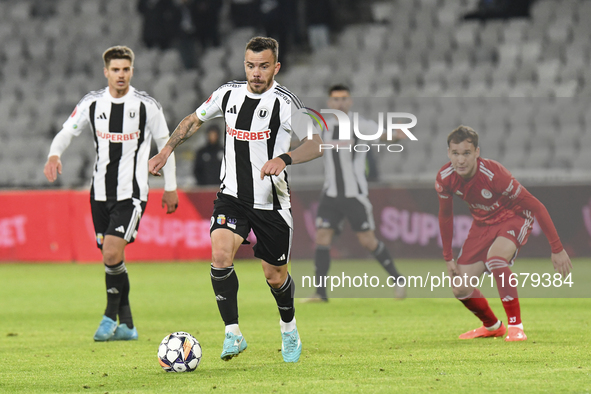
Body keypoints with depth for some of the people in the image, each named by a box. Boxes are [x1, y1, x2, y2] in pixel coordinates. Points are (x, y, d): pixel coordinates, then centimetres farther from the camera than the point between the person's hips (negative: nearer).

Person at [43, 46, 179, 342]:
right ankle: (126, 325, 18)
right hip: (100, 192, 4)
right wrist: (54, 154, -21)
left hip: (132, 193, -4)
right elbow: (67, 133, 2)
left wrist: (170, 187, 8)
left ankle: (111, 315, -1)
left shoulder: (147, 106, -4)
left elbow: (165, 144, 6)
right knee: (111, 257, 7)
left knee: (112, 253, -19)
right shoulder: (92, 104, 3)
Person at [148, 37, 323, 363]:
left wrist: (284, 158, -28)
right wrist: (166, 151, 14)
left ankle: (289, 331, 36)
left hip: (271, 201, -2)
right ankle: (233, 335, -15)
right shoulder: (229, 93, 1)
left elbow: (316, 145, -12)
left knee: (275, 276, 7)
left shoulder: (284, 101, -12)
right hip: (232, 197, 2)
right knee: (220, 255, -23)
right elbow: (194, 120, 19)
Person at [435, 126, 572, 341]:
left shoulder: (493, 174, -33)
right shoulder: (445, 178, -18)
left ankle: (516, 326, -25)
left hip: (513, 217, -6)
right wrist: (448, 258, 5)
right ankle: (492, 326, 30)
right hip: (482, 223, 6)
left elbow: (536, 206, -26)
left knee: (495, 256, -37)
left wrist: (557, 249, -25)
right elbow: (445, 216, 3)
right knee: (460, 289, -1)